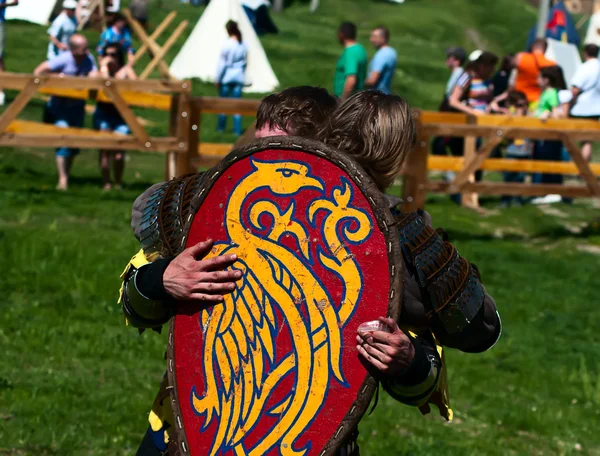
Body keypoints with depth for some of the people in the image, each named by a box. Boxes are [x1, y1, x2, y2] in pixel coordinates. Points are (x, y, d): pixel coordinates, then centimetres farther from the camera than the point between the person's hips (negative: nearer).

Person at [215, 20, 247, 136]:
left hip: (227, 77, -4)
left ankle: (221, 127, 15)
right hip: (239, 77, 4)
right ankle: (237, 129, 2)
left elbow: (222, 63, -10)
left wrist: (218, 79, -3)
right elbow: (245, 62, 8)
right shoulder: (244, 45, 1)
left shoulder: (227, 45, -13)